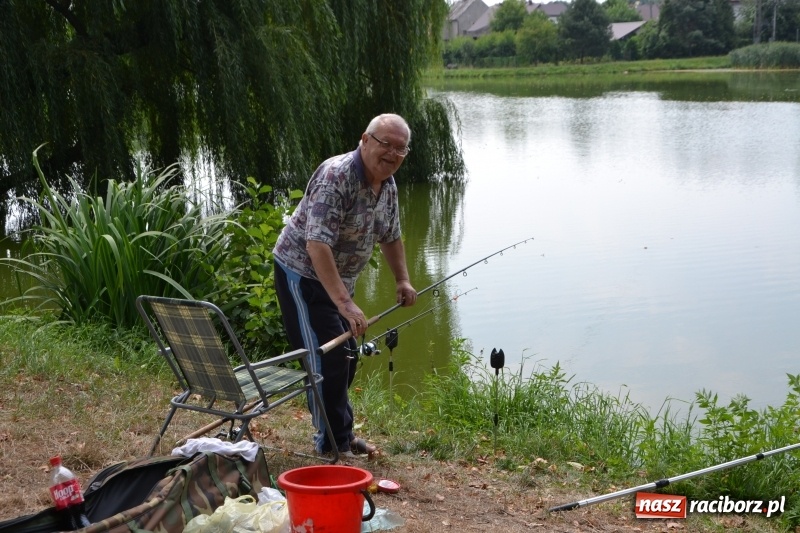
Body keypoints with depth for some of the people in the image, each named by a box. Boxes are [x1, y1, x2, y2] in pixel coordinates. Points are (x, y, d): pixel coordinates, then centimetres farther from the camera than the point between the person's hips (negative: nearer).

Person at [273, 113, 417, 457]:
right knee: (326, 358, -10)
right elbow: (317, 245, -37)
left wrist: (402, 280, 8)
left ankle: (340, 433, 29)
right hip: (302, 273, -9)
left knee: (346, 357, 15)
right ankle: (333, 443, 2)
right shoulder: (336, 177, -28)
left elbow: (390, 236, 19)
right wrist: (345, 303, -41)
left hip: (338, 279, 9)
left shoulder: (387, 184, 0)